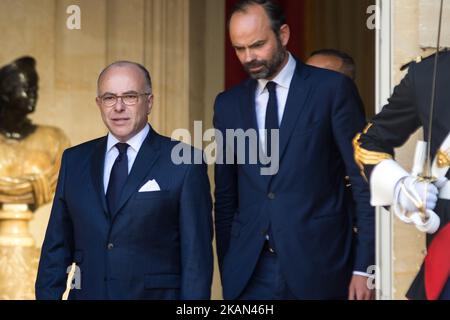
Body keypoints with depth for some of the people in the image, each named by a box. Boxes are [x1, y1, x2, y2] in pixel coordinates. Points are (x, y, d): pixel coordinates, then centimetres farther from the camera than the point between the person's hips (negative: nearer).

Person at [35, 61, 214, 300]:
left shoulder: (184, 163, -6)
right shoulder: (74, 161, 7)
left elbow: (197, 254, -8)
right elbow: (57, 246, 8)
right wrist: (47, 295, 0)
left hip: (156, 294, -3)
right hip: (87, 293, 3)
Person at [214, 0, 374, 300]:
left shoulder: (333, 89, -2)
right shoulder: (228, 104, 10)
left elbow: (365, 183, -3)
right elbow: (226, 196, 14)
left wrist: (364, 267, -7)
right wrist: (228, 270, 9)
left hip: (317, 267, -3)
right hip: (250, 273, 3)